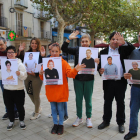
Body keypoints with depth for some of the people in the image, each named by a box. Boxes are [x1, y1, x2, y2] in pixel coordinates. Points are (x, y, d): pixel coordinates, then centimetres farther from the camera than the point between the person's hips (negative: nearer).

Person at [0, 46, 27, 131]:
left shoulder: (20, 64, -5)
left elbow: (24, 77, -10)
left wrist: (19, 74, -30)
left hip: (18, 90, -3)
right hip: (7, 90, 3)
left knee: (20, 107, 10)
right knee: (9, 107, 14)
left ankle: (22, 121, 30)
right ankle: (11, 121, 34)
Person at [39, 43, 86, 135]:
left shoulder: (63, 62, -6)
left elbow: (69, 73, -15)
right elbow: (42, 78, 6)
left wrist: (75, 70, -34)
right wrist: (41, 74, -16)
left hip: (61, 90, -2)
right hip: (51, 90, 3)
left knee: (60, 108, 9)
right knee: (53, 108, 15)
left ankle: (61, 125, 29)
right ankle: (55, 124, 33)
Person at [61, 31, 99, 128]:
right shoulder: (77, 50, -1)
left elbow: (97, 62, -6)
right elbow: (64, 49, -5)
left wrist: (97, 62, -29)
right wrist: (69, 39, -15)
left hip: (89, 79, -1)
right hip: (78, 78, 1)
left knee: (88, 99, 12)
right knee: (78, 99, 12)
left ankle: (89, 118, 30)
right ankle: (79, 117, 29)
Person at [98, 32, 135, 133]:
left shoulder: (123, 50, 5)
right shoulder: (104, 52, 5)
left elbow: (133, 49, -11)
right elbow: (100, 65, 2)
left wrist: (123, 42, -25)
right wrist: (100, 70, -21)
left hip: (121, 81, 0)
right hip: (108, 82, 1)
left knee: (120, 102, 11)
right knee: (107, 102, 12)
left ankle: (121, 123, 28)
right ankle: (106, 121, 30)